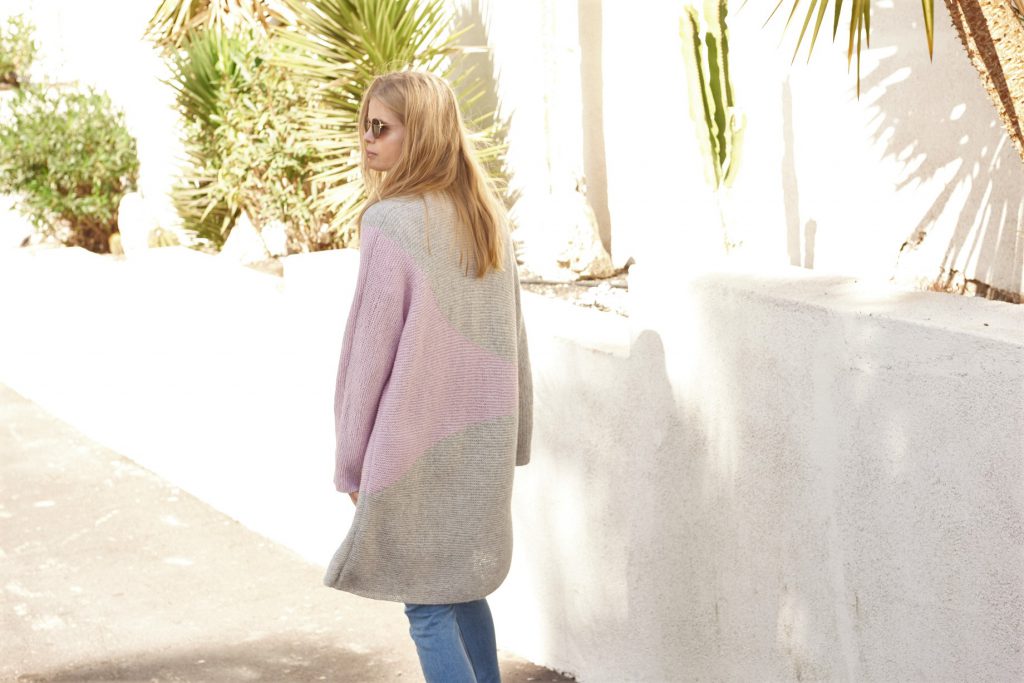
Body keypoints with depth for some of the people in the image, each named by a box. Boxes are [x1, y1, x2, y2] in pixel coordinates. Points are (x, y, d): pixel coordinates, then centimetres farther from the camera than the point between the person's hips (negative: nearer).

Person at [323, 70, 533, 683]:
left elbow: (370, 348, -13)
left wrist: (352, 460, -4)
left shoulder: (392, 222, -16)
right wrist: (513, 438, 18)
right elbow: (512, 333, 10)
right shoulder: (489, 217, 5)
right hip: (484, 440, 7)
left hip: (416, 444, -7)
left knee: (428, 608, 2)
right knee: (465, 592, 18)